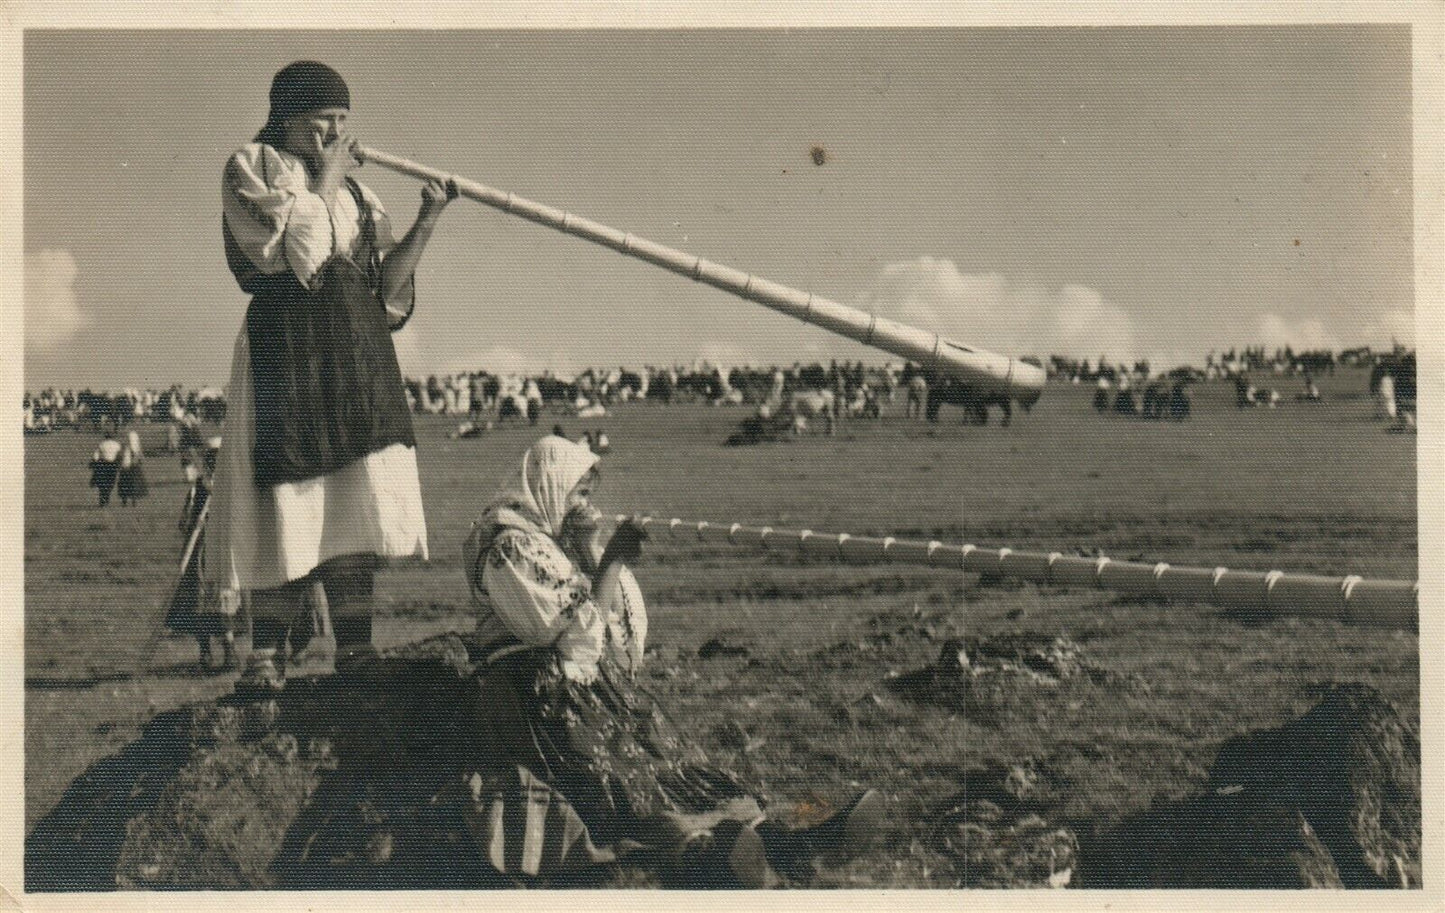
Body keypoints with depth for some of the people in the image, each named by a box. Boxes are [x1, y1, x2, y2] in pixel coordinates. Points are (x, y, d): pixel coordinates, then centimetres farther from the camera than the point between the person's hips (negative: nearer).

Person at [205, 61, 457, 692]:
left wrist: (426, 221, 4)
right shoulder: (253, 166, 4)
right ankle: (267, 657, 0)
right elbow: (300, 253, -13)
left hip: (358, 352, 6)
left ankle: (354, 651, 3)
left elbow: (386, 288, 15)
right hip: (287, 347, -6)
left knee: (354, 502, 0)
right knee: (287, 503, -7)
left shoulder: (353, 190, 21)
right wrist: (325, 178, -2)